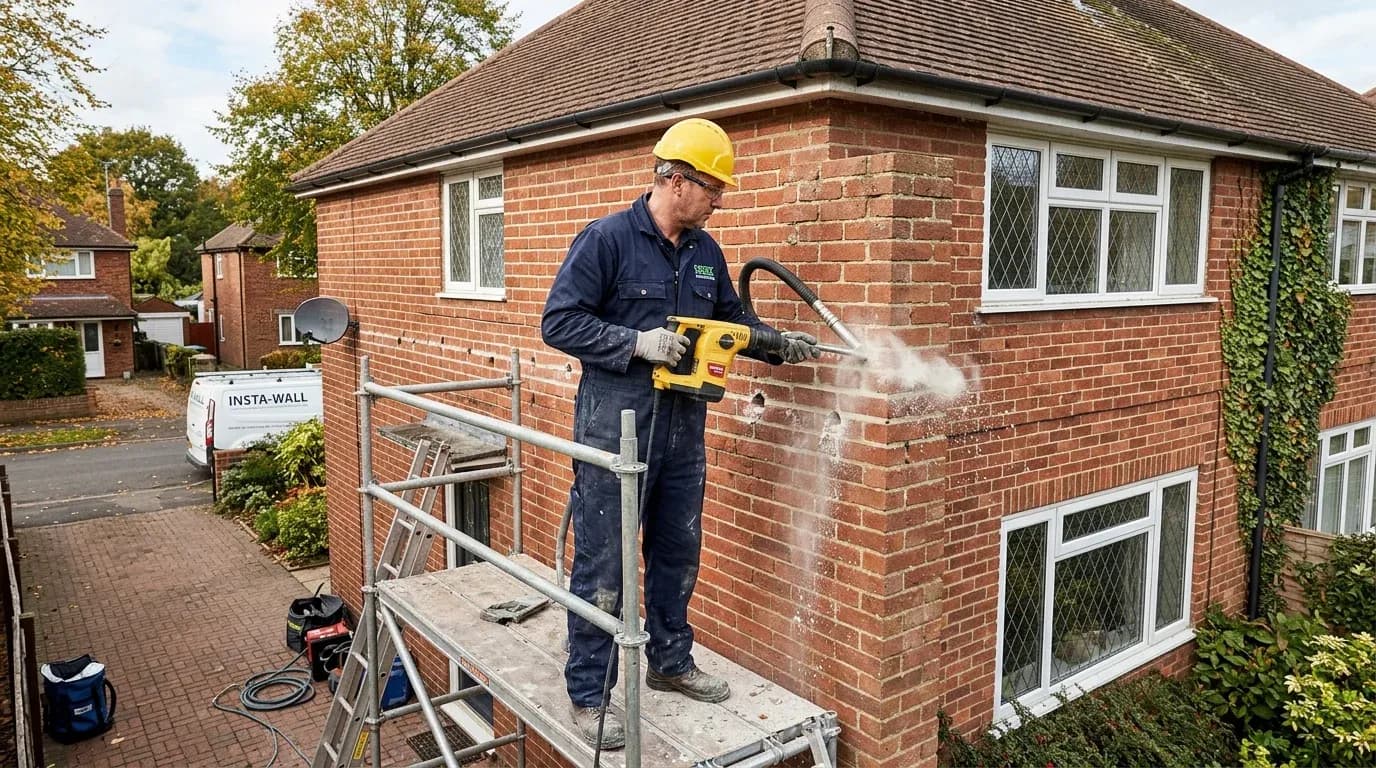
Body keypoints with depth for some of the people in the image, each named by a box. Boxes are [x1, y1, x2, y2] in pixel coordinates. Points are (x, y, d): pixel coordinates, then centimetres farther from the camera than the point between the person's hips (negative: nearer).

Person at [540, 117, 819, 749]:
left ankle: (670, 663, 36)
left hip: (682, 430, 7)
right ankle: (587, 695, 14)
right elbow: (558, 322, -14)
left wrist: (778, 344, 5)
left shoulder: (706, 252, 10)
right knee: (604, 565, 1)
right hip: (615, 428, -7)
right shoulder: (607, 239, -11)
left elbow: (732, 318, 22)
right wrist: (638, 343, -22)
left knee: (678, 554, 18)